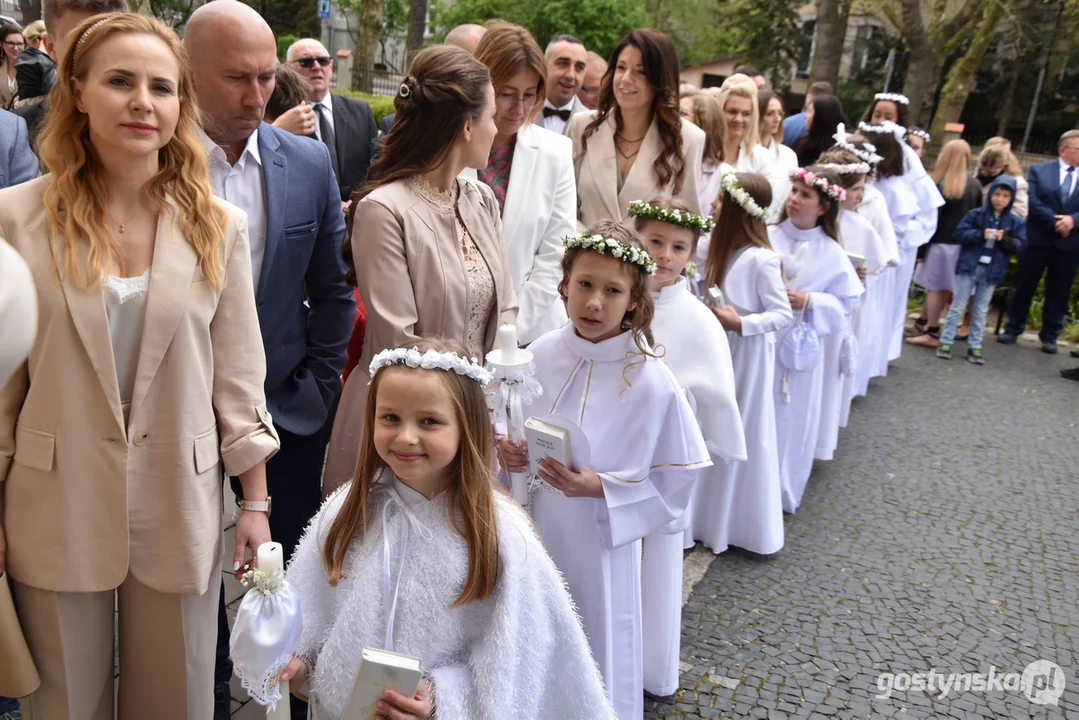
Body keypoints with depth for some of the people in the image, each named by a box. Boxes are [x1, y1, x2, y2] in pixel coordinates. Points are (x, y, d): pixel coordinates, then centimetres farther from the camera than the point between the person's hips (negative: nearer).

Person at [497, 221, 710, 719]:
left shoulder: (653, 384, -18)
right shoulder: (541, 354, -5)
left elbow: (676, 480, -11)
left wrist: (600, 487, -22)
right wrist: (506, 451, -12)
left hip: (597, 546, -4)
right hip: (531, 534, 4)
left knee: (591, 668, 14)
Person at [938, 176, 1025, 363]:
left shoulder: (1015, 223, 3)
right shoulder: (975, 215, -3)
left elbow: (1020, 245, -1)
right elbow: (959, 234, -7)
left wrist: (1005, 239, -19)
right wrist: (981, 234, -20)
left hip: (992, 272, 2)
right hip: (969, 267, -2)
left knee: (981, 311, 10)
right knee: (958, 307, 3)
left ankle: (974, 347, 16)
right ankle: (946, 342, 9)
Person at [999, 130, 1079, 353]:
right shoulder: (1039, 170, 1)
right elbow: (1032, 201, -10)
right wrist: (1056, 221, -18)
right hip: (1038, 240, -1)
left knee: (1059, 292, 7)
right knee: (1025, 286, 7)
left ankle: (1050, 336, 16)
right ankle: (1013, 328, 18)